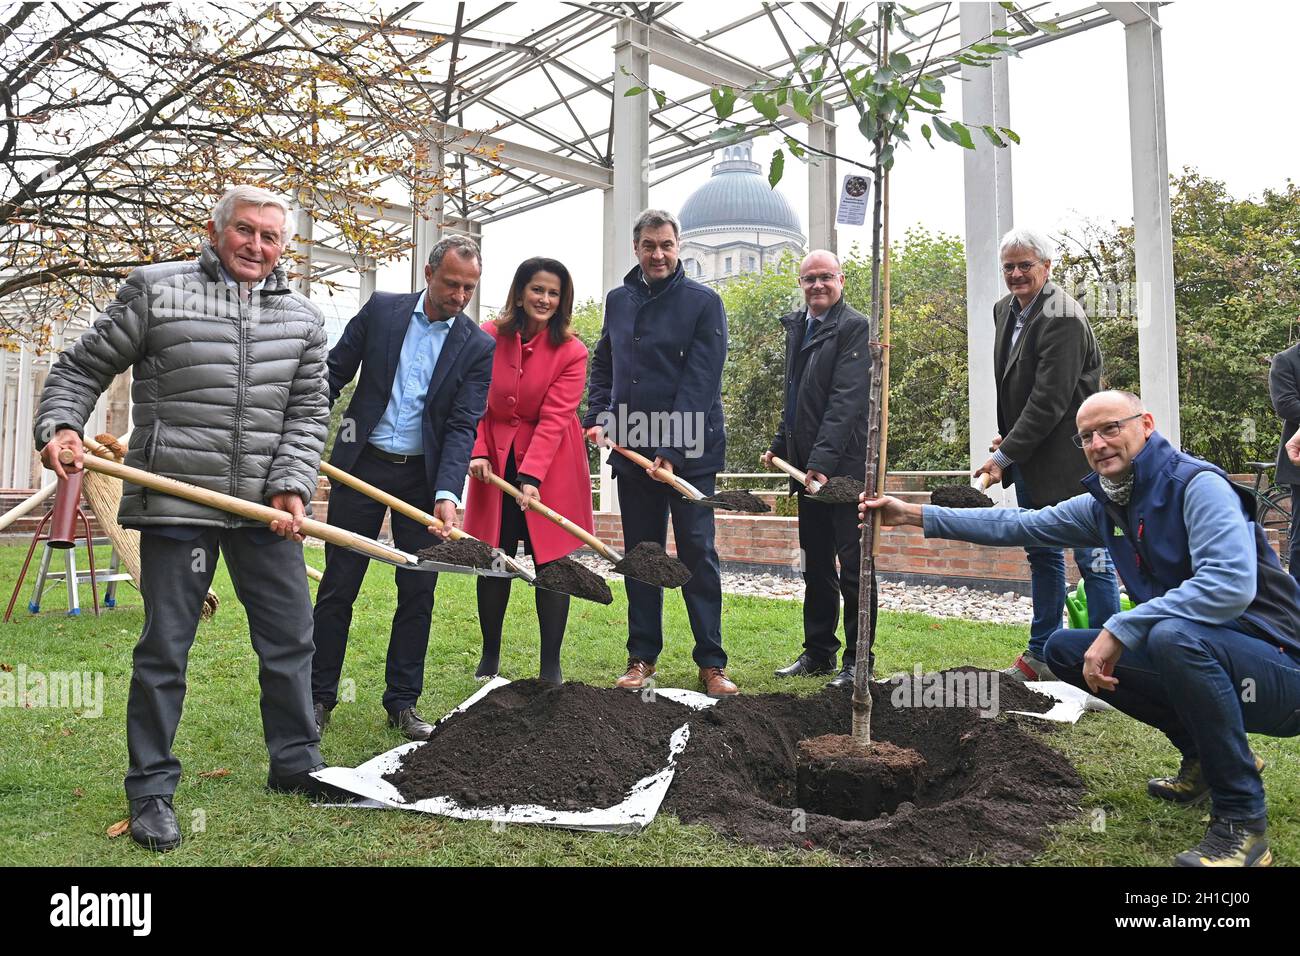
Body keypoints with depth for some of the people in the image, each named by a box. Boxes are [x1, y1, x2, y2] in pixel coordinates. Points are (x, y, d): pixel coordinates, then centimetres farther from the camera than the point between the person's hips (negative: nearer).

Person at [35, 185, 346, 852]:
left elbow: (308, 412, 7)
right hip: (174, 500, -3)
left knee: (290, 639, 11)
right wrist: (60, 425, -12)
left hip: (267, 507, 4)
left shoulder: (304, 319, 11)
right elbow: (80, 370, 6)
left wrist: (292, 484, -6)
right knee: (164, 648, 4)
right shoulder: (154, 290, 2)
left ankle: (295, 763, 29)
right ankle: (151, 788, 21)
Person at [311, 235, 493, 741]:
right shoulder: (382, 308, 0)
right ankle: (320, 696, 19)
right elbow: (334, 372, 4)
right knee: (338, 585, 5)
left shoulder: (478, 346, -3)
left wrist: (447, 495, -22)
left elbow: (463, 426, -9)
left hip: (424, 476, 0)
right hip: (361, 464, 0)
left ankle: (402, 701, 18)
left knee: (419, 591, 4)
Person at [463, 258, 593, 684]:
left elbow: (553, 419, -15)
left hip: (551, 466, -1)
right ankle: (489, 656, 25)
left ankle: (551, 665, 12)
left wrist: (531, 477, -24)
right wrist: (477, 452, -14)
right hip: (495, 464, 2)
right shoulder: (488, 338, -3)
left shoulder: (571, 351, -8)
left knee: (550, 562, 0)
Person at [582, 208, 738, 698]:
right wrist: (596, 417, 3)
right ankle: (642, 657, 19)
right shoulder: (618, 300, 12)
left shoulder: (703, 301, -4)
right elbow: (603, 366, 21)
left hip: (691, 451, -4)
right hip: (633, 450, 5)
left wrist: (673, 451, -17)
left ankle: (711, 662, 8)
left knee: (698, 554, -1)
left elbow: (702, 381, -11)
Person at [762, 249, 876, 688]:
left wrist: (822, 462, -25)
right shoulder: (796, 326, 16)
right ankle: (818, 652, 25)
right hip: (807, 466, 8)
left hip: (843, 467, -8)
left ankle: (857, 662, 10)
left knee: (853, 567, -1)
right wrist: (779, 445, 15)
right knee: (816, 567, 15)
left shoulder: (855, 327, -9)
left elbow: (847, 400, -19)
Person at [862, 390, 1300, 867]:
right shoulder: (1105, 505, 6)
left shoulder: (1198, 485, -18)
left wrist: (1118, 631, -29)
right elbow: (1017, 525, 10)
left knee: (1173, 635, -37)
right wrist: (915, 514, 6)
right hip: (1190, 655, 8)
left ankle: (1242, 819, -18)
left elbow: (1231, 584, -32)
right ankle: (1206, 756, 15)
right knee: (1065, 648, 5)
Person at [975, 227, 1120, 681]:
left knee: (1091, 558, 0)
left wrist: (1004, 456, -22)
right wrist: (1005, 436, 7)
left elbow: (1049, 401, -23)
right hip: (1029, 458, 9)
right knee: (1042, 555, 16)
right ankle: (1041, 656, 27)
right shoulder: (1005, 310, 9)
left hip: (1068, 457, -9)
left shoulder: (1063, 319, -18)